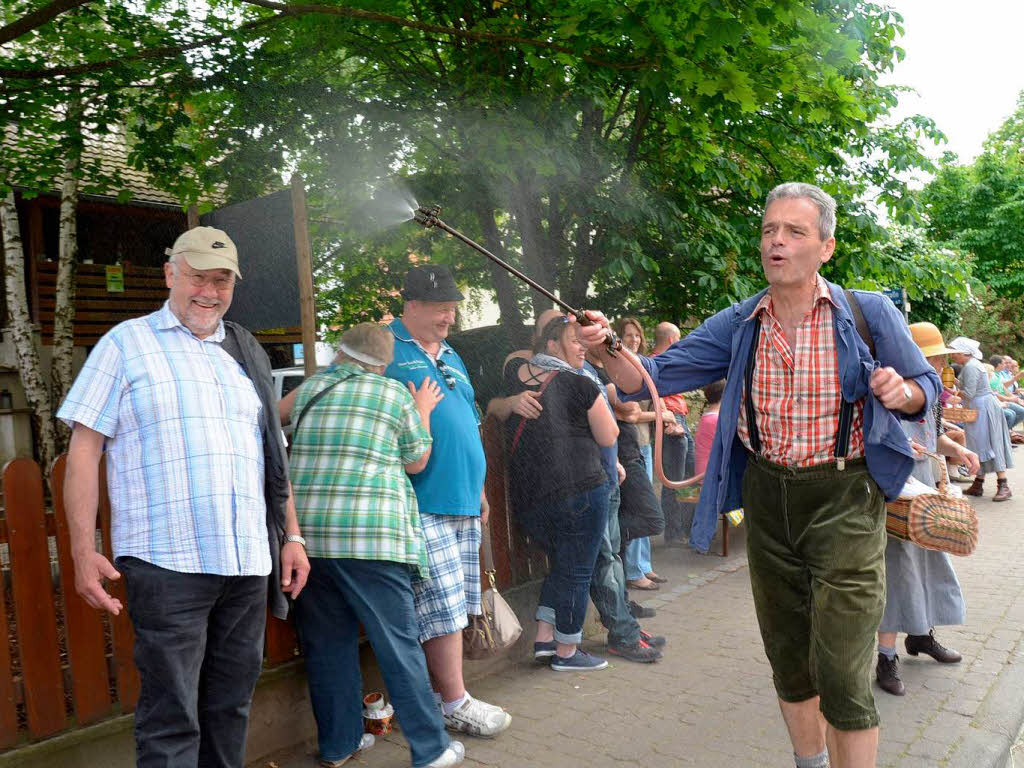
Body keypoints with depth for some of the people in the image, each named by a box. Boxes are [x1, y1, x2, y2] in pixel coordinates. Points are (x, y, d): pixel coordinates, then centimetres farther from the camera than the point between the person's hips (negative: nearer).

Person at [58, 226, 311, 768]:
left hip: (248, 561, 5)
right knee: (170, 715, 0)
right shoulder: (126, 343, 4)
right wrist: (83, 550, -8)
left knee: (232, 702, 13)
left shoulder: (246, 353, 17)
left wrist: (292, 535, 13)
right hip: (166, 561, -4)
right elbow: (84, 449, -1)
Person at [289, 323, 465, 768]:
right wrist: (423, 411, 24)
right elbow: (417, 462, 11)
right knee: (398, 643, 3)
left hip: (307, 533, 4)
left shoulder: (306, 390, 13)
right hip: (371, 535, -4)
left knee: (326, 642, 13)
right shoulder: (396, 394, 3)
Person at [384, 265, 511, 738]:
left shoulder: (451, 357, 21)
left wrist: (480, 488, 22)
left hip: (463, 502, 8)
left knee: (453, 607, 12)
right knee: (442, 607, -5)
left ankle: (436, 692, 24)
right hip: (423, 502, -8)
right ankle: (455, 703, 9)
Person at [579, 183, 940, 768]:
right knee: (788, 658, 17)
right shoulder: (736, 327, 2)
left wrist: (900, 391, -17)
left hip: (844, 499, -3)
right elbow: (652, 377, -3)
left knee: (841, 671, -6)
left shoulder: (869, 314, -5)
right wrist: (608, 349, -23)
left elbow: (927, 388, 6)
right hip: (767, 499, 4)